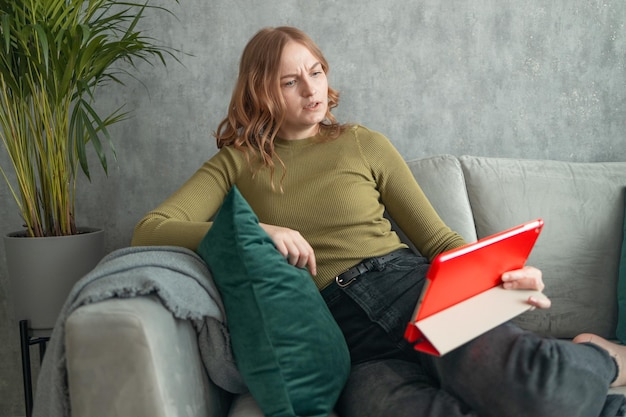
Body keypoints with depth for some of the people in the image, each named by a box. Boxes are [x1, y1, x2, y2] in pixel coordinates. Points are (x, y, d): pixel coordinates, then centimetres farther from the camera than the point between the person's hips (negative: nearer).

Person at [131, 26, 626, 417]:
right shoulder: (236, 164, 15)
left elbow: (437, 238, 14)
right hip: (341, 331, 0)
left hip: (411, 287, 0)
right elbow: (148, 230, 3)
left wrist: (499, 274, -7)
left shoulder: (363, 144, 17)